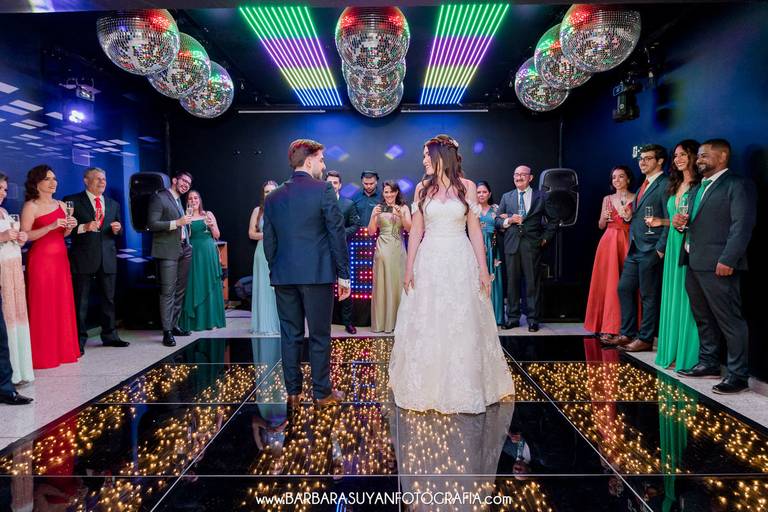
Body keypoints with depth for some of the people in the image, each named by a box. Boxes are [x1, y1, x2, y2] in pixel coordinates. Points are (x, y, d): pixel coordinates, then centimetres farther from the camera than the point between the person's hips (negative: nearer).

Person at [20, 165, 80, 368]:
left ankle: (64, 349, 18)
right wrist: (51, 226, -22)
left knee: (63, 304, 9)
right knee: (43, 306, -1)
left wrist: (69, 227, -2)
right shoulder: (30, 206, -6)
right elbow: (24, 235, -15)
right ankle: (44, 355, 7)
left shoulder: (61, 205, 12)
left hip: (60, 258, 6)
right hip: (40, 260, -6)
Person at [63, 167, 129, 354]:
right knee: (81, 300, 2)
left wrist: (117, 229, -3)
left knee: (109, 298, 10)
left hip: (108, 258, 4)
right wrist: (84, 227, -20)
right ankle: (79, 339, 10)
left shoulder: (113, 204, 16)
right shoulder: (73, 201, 1)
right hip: (83, 258, -4)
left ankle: (109, 335, 20)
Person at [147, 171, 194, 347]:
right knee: (168, 291, -9)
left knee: (180, 290, 11)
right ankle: (167, 331, -5)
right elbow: (152, 224, -14)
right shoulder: (159, 198, -5)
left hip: (184, 250, 8)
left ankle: (174, 325, 20)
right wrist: (177, 223, -19)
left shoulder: (179, 201, 20)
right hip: (168, 251, -8)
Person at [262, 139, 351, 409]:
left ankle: (293, 393, 18)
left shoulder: (273, 197, 8)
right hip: (317, 274, -4)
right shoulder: (323, 190, -6)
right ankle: (322, 393, 15)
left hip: (283, 276, 5)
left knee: (290, 335, 11)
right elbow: (337, 234, -8)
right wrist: (343, 274, -3)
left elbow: (269, 241, 11)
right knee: (319, 336, 6)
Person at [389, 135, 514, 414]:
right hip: (429, 262, 1)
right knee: (427, 327, 5)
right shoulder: (423, 188, 5)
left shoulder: (467, 187, 2)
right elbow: (416, 231, 5)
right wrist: (409, 268, -1)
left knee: (463, 327, 5)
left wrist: (483, 269, -3)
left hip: (461, 262, -1)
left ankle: (463, 388, 21)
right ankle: (428, 388, 21)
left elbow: (475, 230, 2)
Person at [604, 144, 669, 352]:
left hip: (651, 251, -9)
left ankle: (645, 339, 10)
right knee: (624, 289, 10)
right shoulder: (643, 185, 18)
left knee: (648, 296, 0)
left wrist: (660, 249, -17)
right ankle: (627, 334, 20)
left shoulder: (665, 185, -10)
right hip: (635, 249, 9)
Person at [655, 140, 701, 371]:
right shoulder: (676, 186, 17)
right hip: (673, 246, 7)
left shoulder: (701, 185, -5)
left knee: (687, 299, -5)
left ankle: (688, 355, 3)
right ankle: (672, 351, 16)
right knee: (672, 298, 9)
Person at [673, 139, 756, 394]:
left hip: (718, 266, -9)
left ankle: (738, 375, 4)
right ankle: (708, 363, 28)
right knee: (703, 318, 16)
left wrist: (728, 260, -21)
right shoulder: (697, 188, 21)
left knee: (730, 320, -3)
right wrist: (681, 223, 5)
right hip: (694, 263, 9)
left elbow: (742, 226, -14)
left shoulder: (737, 185, -6)